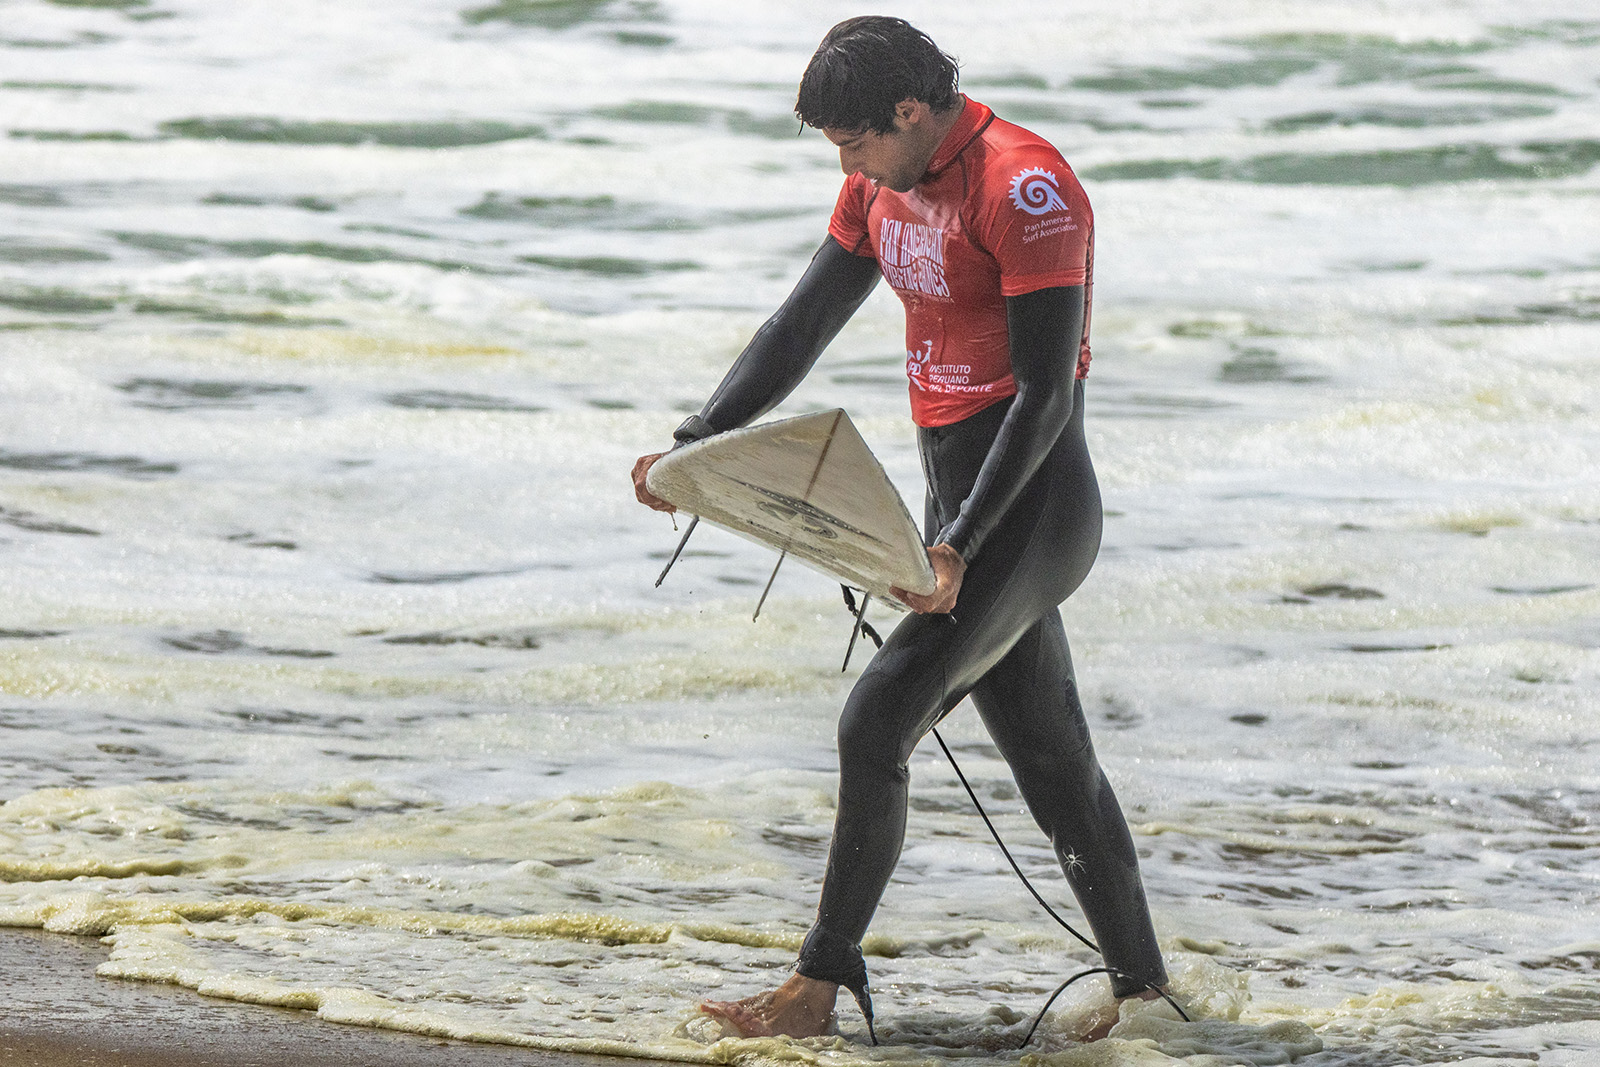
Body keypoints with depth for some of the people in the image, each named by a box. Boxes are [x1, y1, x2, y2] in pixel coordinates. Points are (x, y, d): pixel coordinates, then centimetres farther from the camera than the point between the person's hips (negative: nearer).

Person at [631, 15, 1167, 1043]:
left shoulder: (1024, 187, -19)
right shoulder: (882, 184, 9)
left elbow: (1046, 392, -22)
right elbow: (800, 326, 14)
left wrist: (961, 547, -29)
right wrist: (695, 446, 2)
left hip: (1030, 506, -9)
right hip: (960, 500, 9)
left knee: (876, 723, -15)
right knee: (1050, 756, 13)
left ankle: (821, 984, -9)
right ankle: (1142, 985, 21)